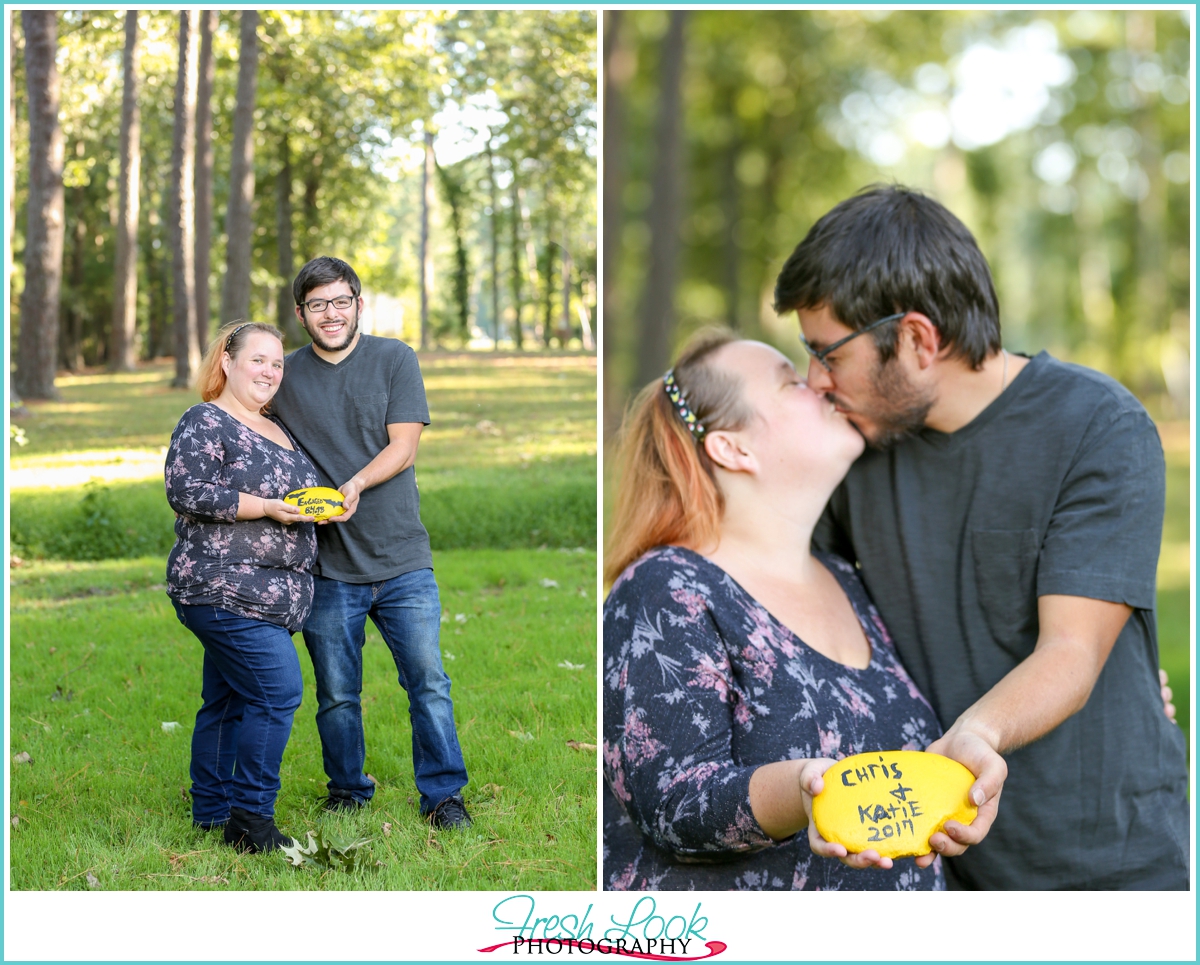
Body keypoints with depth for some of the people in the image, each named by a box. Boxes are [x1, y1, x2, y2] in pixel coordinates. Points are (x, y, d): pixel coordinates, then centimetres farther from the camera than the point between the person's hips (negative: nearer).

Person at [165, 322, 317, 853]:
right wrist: (268, 508, -20)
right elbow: (186, 491, -17)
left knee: (229, 701, 12)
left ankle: (212, 812, 18)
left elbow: (297, 494, 32)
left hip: (269, 595, 9)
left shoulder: (278, 431, 21)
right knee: (278, 691, -16)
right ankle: (250, 817, -12)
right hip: (224, 588, -9)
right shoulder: (204, 423, -5)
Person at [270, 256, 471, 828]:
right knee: (336, 693, 8)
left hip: (402, 561, -1)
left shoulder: (395, 360, 2)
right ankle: (347, 792, 25)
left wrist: (356, 485, -24)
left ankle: (443, 793, 12)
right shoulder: (285, 375, 6)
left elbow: (403, 446, -7)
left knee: (428, 682, 0)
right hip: (327, 567, 1)